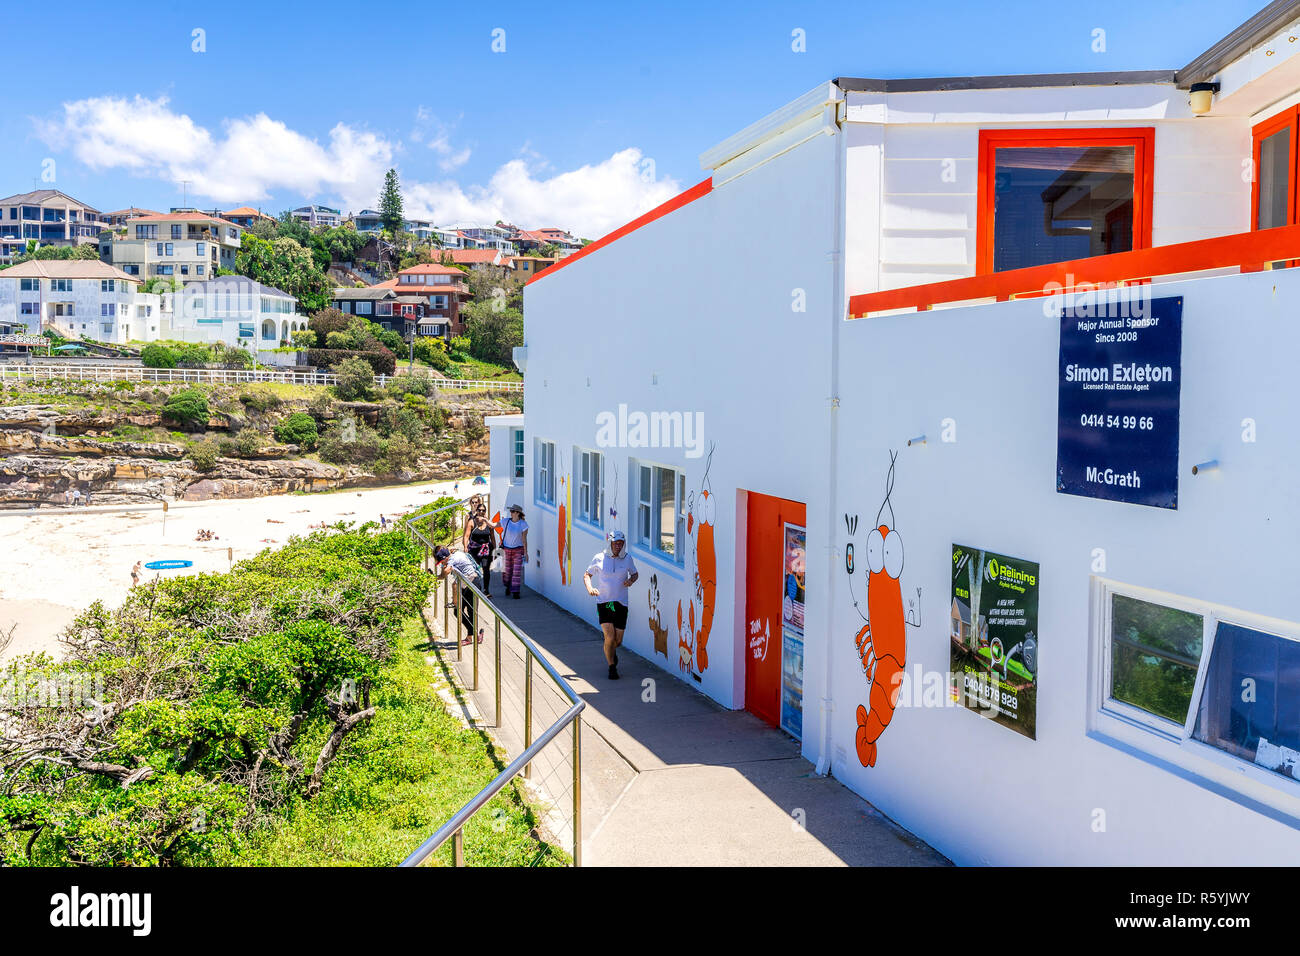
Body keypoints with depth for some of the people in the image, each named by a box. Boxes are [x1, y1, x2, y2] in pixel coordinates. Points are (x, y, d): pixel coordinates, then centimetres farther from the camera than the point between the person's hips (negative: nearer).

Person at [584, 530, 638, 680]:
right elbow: (587, 575, 8)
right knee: (609, 636, -14)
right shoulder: (599, 558, -4)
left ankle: (611, 651, 43)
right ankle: (612, 668, 4)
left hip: (621, 603, 2)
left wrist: (631, 580, -8)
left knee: (618, 640, 7)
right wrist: (590, 588, -11)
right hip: (603, 602, -2)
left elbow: (634, 574, 15)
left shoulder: (627, 558, -1)